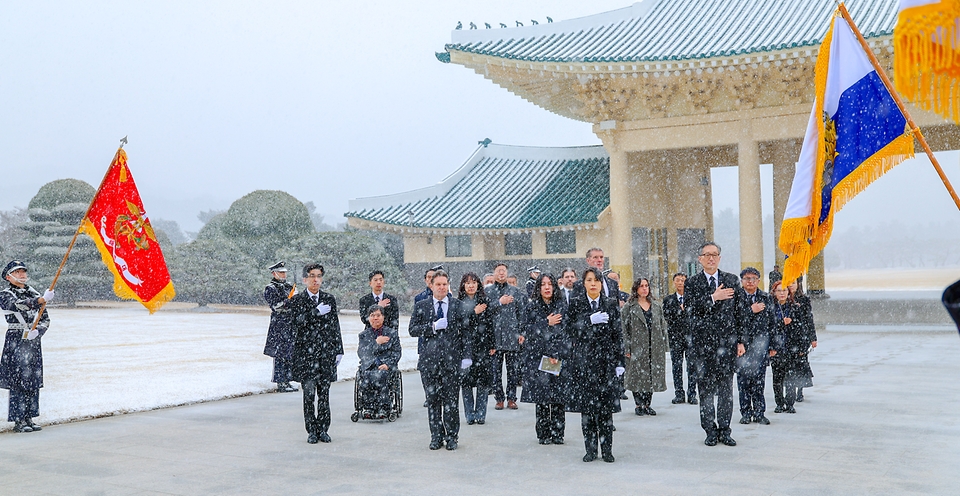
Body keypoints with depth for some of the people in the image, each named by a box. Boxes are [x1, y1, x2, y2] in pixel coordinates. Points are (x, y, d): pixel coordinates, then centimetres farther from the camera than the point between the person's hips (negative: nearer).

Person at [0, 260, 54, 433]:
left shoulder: (34, 294, 13)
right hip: (16, 342, -5)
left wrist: (38, 331, -11)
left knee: (34, 381, 6)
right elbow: (18, 305, -25)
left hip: (34, 341, 5)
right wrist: (41, 300, -41)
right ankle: (18, 421, 0)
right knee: (18, 381, -6)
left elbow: (45, 319, 11)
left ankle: (29, 419, 14)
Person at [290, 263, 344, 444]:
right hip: (306, 353, -2)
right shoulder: (297, 300, 2)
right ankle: (312, 431, 6)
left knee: (324, 393, 5)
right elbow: (298, 321, -12)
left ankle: (323, 429, 14)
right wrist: (317, 312, -16)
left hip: (326, 353, 2)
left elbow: (335, 326, 11)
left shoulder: (330, 299, 10)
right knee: (309, 393, -3)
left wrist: (338, 350, 8)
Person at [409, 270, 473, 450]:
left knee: (451, 400, 1)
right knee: (432, 400, 6)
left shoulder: (458, 305, 4)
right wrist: (433, 327, -13)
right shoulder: (421, 306, 7)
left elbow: (466, 332, 3)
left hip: (451, 359, -1)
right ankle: (436, 437, 16)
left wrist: (467, 355, -4)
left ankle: (452, 437, 12)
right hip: (429, 359, 1)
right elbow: (413, 330, 0)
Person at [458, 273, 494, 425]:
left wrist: (493, 345, 1)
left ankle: (480, 414, 11)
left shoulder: (485, 301, 6)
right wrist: (474, 312, -12)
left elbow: (491, 324, 5)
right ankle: (470, 415, 12)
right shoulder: (458, 303, 2)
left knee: (483, 381, 1)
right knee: (466, 381, 2)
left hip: (483, 346, 1)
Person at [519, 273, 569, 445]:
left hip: (559, 358, 0)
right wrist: (546, 323, -8)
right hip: (538, 358, 0)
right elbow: (525, 331, -1)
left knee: (558, 398, -1)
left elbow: (566, 332, -1)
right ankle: (543, 434, 8)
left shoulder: (562, 306, 5)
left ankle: (557, 434, 8)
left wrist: (556, 354, -10)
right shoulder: (532, 307, 7)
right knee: (541, 398, -1)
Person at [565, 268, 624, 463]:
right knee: (586, 406, 1)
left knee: (606, 406, 0)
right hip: (583, 361, 0)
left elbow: (617, 335, 5)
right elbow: (571, 330, -3)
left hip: (606, 360, 0)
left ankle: (607, 449, 8)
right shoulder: (575, 304, 5)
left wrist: (619, 362, 1)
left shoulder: (611, 304, 6)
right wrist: (590, 321, -17)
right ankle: (590, 448, 10)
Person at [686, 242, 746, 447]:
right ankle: (710, 430, 11)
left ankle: (724, 430, 12)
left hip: (727, 340, 1)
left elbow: (739, 313, 8)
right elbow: (693, 308, -10)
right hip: (703, 341, -1)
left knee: (726, 386, 4)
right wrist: (713, 298, -19)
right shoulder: (693, 283, 4)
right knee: (705, 386, 2)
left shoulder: (732, 280, 9)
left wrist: (740, 340, 5)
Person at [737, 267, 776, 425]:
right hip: (742, 345, -1)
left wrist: (772, 346, 8)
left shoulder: (766, 298, 9)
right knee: (743, 379, 1)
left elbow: (772, 323, 11)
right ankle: (746, 413, 11)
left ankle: (759, 413, 10)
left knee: (759, 380, 1)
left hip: (760, 343, 1)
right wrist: (751, 311, -14)